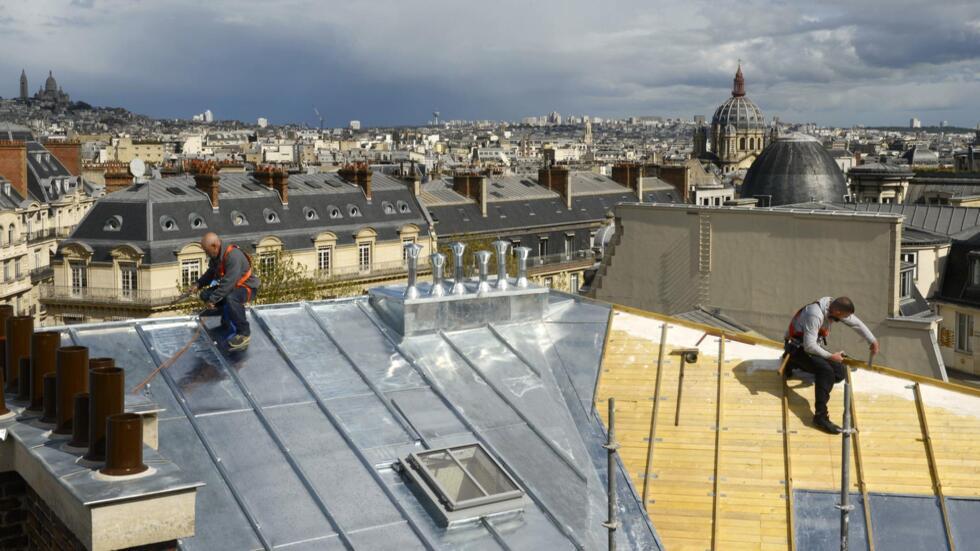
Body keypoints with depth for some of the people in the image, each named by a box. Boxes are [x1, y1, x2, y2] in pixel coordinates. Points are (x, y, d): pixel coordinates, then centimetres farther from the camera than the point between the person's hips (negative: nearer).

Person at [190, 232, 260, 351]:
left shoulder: (233, 256, -31)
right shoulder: (216, 255, -2)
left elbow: (228, 283, -35)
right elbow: (211, 272, 17)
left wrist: (213, 299, -30)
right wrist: (199, 284, 2)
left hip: (247, 287, -9)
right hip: (231, 286, 9)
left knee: (231, 298, -38)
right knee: (205, 295, 3)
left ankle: (244, 333, -23)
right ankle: (226, 326, 17)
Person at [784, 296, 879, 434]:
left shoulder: (834, 305, -8)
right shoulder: (815, 315, -33)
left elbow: (856, 323, 8)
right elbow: (809, 346, -32)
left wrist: (873, 341, 15)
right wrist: (831, 357, -21)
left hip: (812, 346, 9)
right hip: (797, 347, -9)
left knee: (839, 373, 4)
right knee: (826, 371, -30)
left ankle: (794, 364, 14)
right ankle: (820, 416, -27)